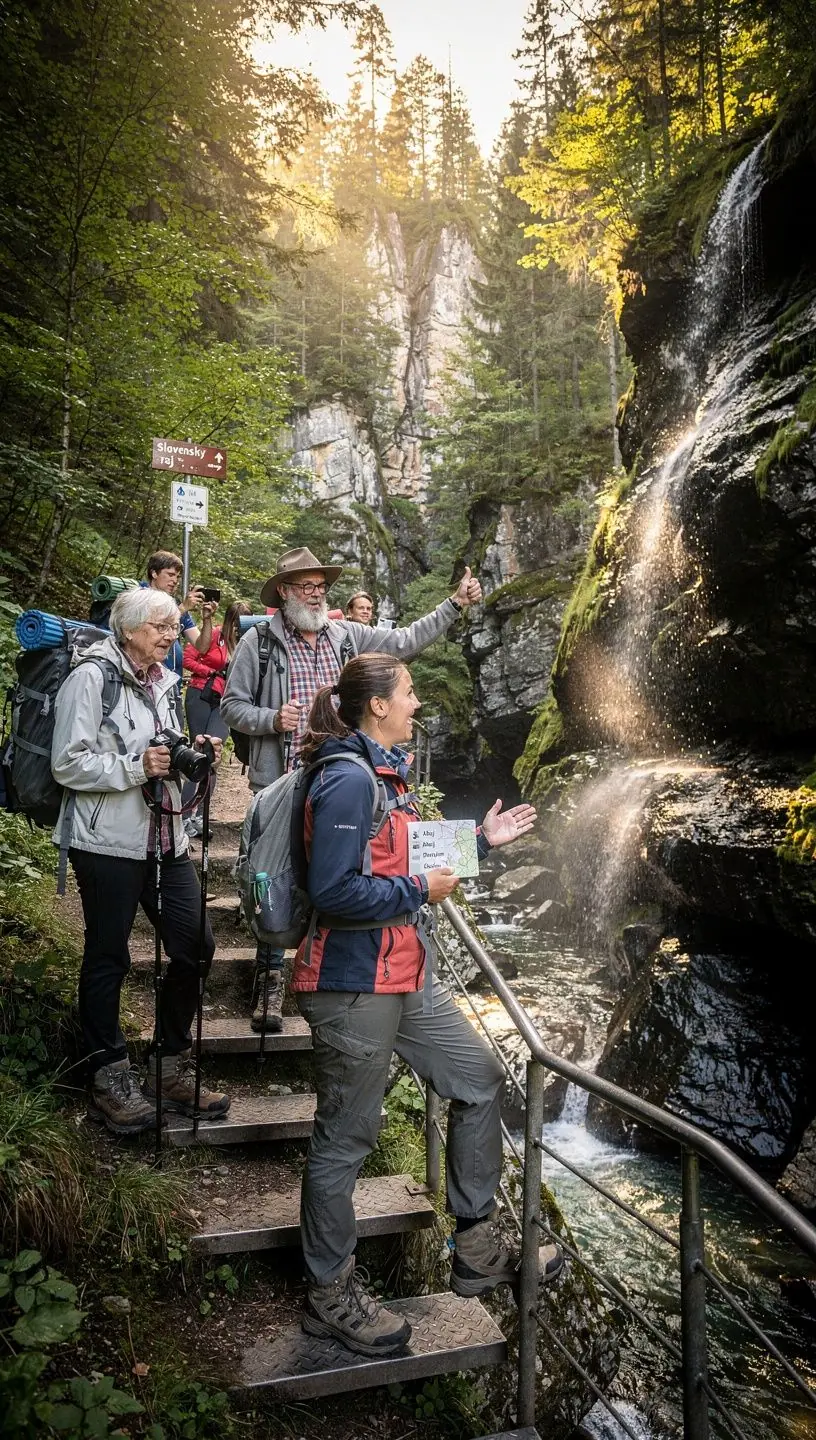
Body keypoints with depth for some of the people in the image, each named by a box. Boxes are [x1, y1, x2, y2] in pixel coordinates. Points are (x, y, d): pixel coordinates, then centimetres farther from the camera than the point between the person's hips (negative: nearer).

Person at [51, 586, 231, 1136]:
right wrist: (136, 766, -21)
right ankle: (109, 1078, 22)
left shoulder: (166, 683, 15)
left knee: (195, 946, 6)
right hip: (108, 840, -7)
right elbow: (68, 764, -13)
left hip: (166, 837, 7)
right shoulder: (91, 679, -8)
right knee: (109, 957, 5)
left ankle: (173, 1068, 24)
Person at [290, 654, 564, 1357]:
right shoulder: (348, 778, -19)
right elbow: (333, 891, -26)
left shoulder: (384, 772, 14)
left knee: (481, 1079, 16)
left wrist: (479, 841, 15)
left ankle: (478, 1248, 31)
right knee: (345, 1137, 5)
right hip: (353, 985, -10)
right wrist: (420, 890, -16)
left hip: (403, 977, 11)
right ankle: (331, 1293, 27)